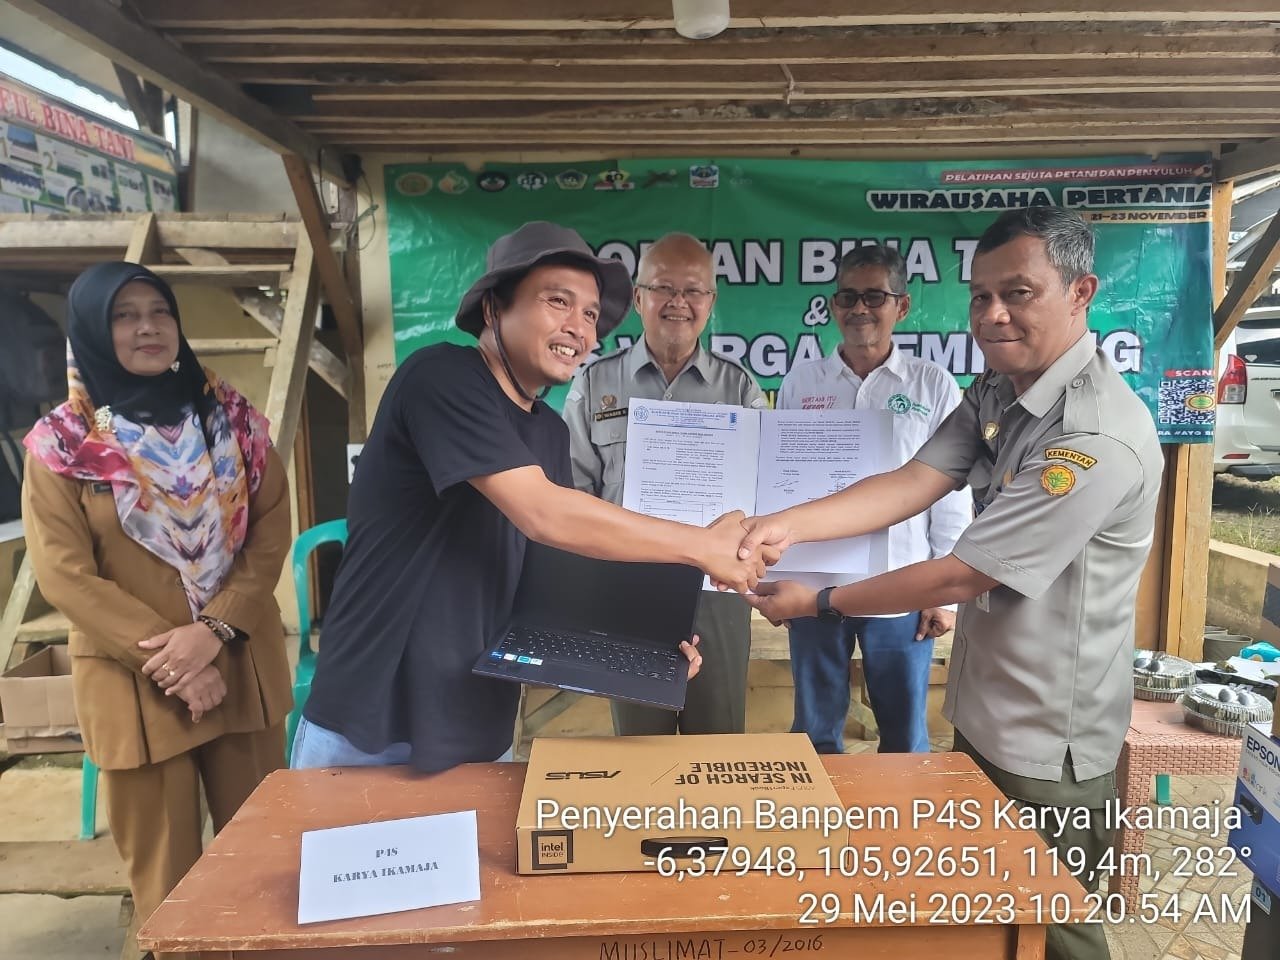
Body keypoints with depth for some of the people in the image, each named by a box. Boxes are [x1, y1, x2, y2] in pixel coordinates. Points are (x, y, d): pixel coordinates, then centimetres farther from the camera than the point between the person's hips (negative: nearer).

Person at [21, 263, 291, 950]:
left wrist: (214, 628, -14)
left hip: (244, 666, 2)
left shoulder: (231, 419, 5)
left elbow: (271, 533, -1)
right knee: (164, 871, 10)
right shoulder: (61, 444, -2)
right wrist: (168, 658, -14)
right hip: (134, 682, -2)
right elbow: (64, 576, -7)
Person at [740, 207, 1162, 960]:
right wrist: (791, 523, -23)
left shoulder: (1096, 438, -28)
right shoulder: (997, 393, 1)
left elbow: (958, 578, -26)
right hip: (981, 713, 8)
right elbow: (912, 485, -9)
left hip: (1045, 744, -8)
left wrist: (818, 602, -17)